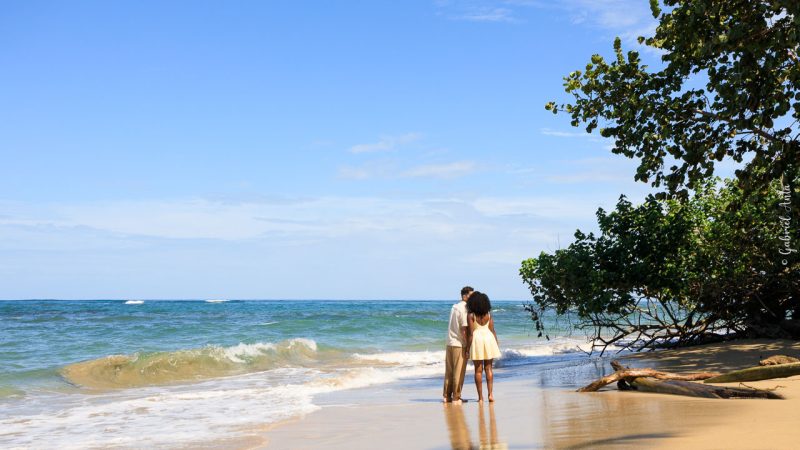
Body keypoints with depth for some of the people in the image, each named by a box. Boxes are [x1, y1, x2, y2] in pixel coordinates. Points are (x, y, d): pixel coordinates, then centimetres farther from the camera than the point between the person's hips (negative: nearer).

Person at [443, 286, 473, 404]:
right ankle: (456, 397, 3)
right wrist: (468, 345, -13)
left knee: (449, 372, 13)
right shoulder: (464, 309, -14)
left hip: (450, 343, 8)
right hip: (459, 344, -8)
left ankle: (446, 396, 16)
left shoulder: (454, 307, 12)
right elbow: (464, 329, -18)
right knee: (459, 372, 0)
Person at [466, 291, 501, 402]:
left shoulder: (471, 315, -8)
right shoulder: (488, 315, 2)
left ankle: (480, 396, 4)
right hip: (489, 338, 3)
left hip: (477, 339, -3)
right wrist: (497, 343, 11)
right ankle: (490, 394, 3)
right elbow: (492, 330, 2)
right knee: (488, 368, 11)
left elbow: (471, 332, -11)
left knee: (478, 370, 4)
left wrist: (468, 347, -6)